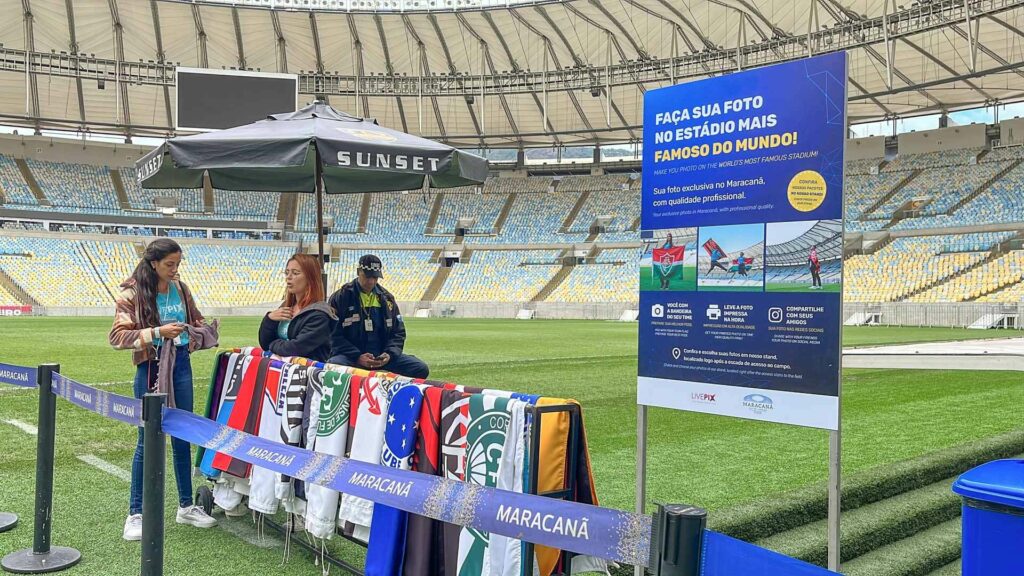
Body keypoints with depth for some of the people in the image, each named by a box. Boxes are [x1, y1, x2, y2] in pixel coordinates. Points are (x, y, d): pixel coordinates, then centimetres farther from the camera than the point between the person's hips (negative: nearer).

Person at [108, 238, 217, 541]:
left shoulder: (181, 289, 6)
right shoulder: (132, 294, -10)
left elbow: (194, 321, 19)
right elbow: (117, 336, -15)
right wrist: (157, 332, -25)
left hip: (181, 365, 5)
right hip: (151, 368, -5)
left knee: (183, 435, 12)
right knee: (148, 439, 1)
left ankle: (186, 506, 24)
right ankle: (136, 513, 15)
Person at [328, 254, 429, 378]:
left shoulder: (387, 298, 14)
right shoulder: (340, 297, 2)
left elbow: (398, 332, 15)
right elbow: (335, 335, -3)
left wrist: (390, 354, -6)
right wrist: (357, 357, -17)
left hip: (381, 356, 4)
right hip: (350, 356, -4)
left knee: (421, 368, -17)